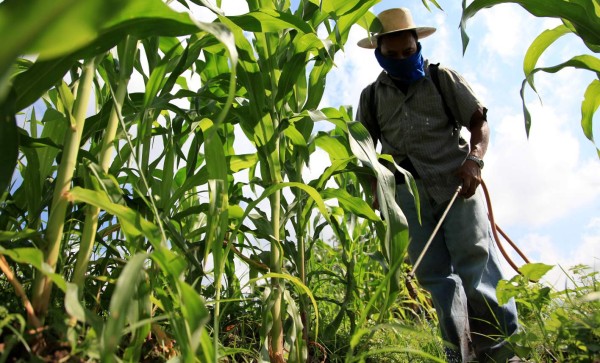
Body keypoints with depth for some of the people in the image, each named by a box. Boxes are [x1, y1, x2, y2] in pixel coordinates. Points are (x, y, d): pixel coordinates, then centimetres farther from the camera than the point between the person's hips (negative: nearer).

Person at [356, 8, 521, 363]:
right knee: (434, 274, 0)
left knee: (475, 261, -11)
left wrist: (474, 160, -13)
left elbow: (479, 122, 6)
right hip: (408, 193, 2)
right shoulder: (371, 96, 14)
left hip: (456, 182, -2)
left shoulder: (442, 78, 10)